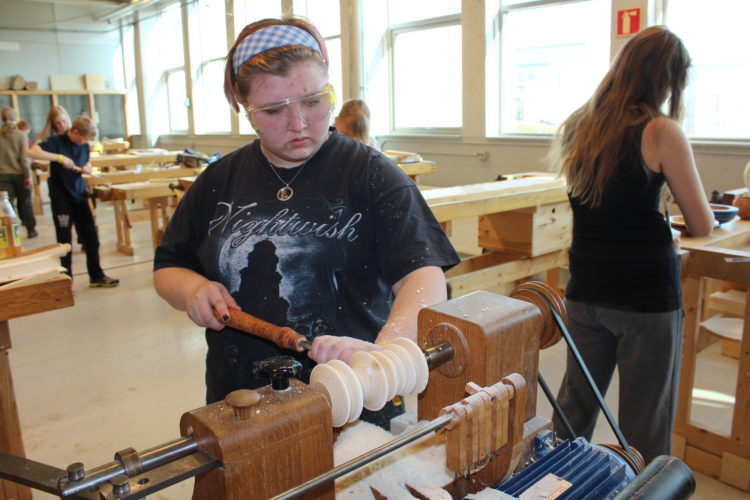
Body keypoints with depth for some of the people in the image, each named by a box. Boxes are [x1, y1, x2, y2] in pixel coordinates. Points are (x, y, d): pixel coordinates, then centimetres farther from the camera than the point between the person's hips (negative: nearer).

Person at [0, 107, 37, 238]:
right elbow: (24, 158, -10)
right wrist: (28, 175, -6)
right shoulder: (21, 135, -8)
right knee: (25, 203, 9)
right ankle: (31, 230, 16)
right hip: (19, 173, -1)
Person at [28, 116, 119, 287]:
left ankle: (96, 276, 17)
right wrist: (59, 157, -32)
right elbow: (32, 152, -25)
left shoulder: (84, 145, 6)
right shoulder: (56, 141, -11)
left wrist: (87, 168, -2)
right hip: (61, 198, -5)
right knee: (64, 242, 3)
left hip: (80, 195, 5)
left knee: (91, 238, 6)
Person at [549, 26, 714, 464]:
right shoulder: (661, 132, -11)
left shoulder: (577, 127, 6)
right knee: (647, 424, 8)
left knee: (576, 405, 19)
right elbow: (702, 226, -6)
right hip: (646, 296, -5)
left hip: (586, 292, 6)